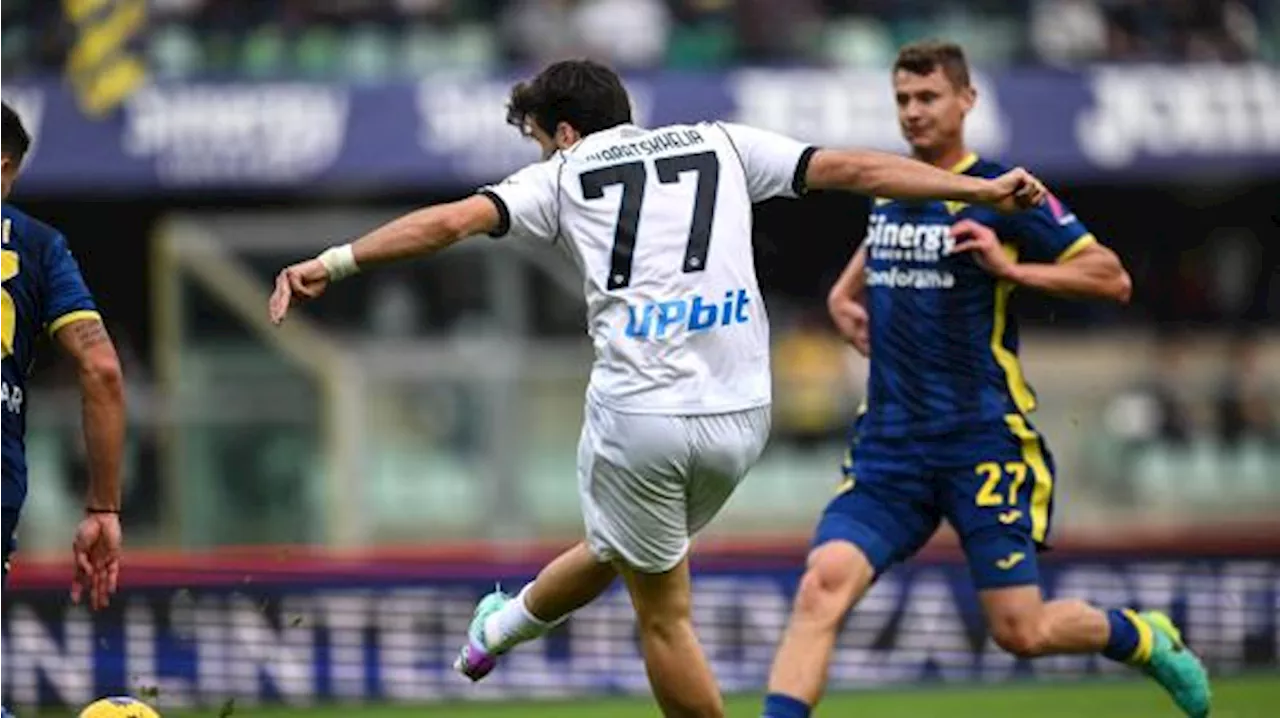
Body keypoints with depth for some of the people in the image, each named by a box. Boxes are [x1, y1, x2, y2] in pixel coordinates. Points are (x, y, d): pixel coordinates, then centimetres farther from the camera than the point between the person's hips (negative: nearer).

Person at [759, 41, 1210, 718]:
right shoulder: (887, 192, 12)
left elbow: (1112, 279, -7)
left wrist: (1009, 266, -18)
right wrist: (846, 297, 17)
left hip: (982, 444, -4)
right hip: (889, 444, 5)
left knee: (1022, 632, -2)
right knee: (822, 584, -19)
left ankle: (1147, 639, 28)